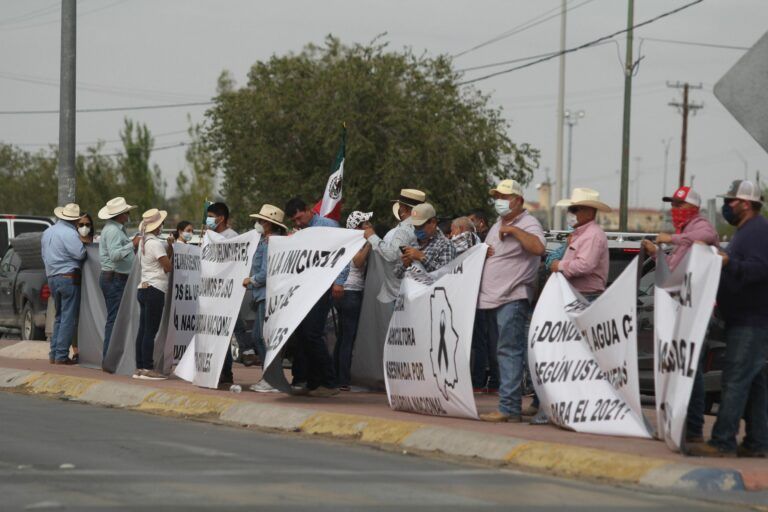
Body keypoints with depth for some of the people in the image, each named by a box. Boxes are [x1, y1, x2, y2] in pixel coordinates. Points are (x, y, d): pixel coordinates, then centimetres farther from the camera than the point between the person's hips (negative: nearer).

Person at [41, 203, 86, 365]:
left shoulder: (48, 232, 13)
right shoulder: (69, 233, -15)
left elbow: (44, 254, 20)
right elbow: (80, 254, -19)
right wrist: (83, 244, 1)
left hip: (52, 277, 8)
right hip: (69, 277, -8)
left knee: (59, 316, 17)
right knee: (68, 318, -4)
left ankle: (54, 354, 14)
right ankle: (61, 355, -7)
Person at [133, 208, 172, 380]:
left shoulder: (143, 242, 14)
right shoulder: (155, 243, -14)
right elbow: (168, 267, -15)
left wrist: (168, 247, 12)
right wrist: (171, 249, 0)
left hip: (143, 288, 9)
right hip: (155, 290, -9)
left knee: (143, 330, 9)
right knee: (150, 331, -7)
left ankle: (139, 368, 10)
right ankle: (147, 369, -6)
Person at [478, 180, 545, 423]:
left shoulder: (528, 224, -6)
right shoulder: (497, 227, 21)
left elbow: (538, 248, -26)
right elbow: (487, 254, 32)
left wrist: (514, 230, -21)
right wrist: (482, 252, 9)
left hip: (513, 299, -9)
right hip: (492, 299, 9)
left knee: (509, 351, -14)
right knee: (501, 351, 10)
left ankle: (509, 407, -18)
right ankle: (509, 405, 13)